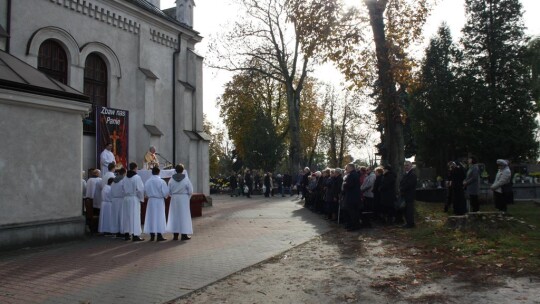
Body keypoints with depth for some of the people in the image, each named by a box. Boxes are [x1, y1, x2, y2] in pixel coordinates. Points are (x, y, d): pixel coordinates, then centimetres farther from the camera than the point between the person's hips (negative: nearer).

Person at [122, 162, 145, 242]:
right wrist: (141, 199, -4)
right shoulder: (137, 177, -13)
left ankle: (126, 234, 20)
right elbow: (140, 189, -14)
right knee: (135, 216, -2)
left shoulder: (125, 178, 6)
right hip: (134, 198, -6)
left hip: (126, 198, 6)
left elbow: (123, 188, 11)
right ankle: (135, 235, -3)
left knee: (127, 216, 13)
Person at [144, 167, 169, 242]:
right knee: (159, 217, 2)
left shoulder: (147, 181, -1)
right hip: (159, 201, -4)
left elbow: (145, 191, 6)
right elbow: (166, 192, -12)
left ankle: (152, 236, 13)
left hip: (151, 201, 4)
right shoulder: (161, 181, -13)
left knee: (151, 217, 10)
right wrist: (165, 196, 8)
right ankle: (159, 236, 2)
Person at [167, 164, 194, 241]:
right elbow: (190, 191, -6)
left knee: (174, 216, 10)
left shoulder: (171, 179, -2)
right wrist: (188, 197, 11)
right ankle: (184, 234, 7)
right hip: (184, 198, -3)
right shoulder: (186, 179, -9)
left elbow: (169, 191, 3)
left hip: (174, 199, 3)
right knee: (184, 216, 6)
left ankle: (175, 235, 11)